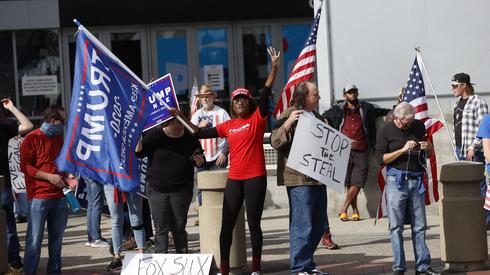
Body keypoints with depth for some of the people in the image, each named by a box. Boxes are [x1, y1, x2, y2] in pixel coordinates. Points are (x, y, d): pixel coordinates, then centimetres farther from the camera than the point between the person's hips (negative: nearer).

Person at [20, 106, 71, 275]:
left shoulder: (60, 138, 17)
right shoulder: (32, 138, -4)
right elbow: (24, 166, -9)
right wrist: (49, 177, -14)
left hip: (59, 195, 7)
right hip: (38, 196, -6)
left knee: (56, 236, 10)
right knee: (35, 238, -7)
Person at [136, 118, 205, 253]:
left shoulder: (190, 138, 2)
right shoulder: (156, 135, -3)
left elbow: (200, 162, 11)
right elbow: (139, 152, -3)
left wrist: (200, 161, -12)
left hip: (180, 191, 1)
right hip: (157, 190, -1)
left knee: (178, 227, 6)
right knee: (161, 228, 1)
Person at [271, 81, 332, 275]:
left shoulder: (317, 117, 19)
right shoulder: (290, 115, -7)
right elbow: (275, 142, -16)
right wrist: (287, 123, -29)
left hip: (318, 178, 9)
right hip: (300, 179, -9)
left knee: (318, 226, 13)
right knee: (302, 226, -7)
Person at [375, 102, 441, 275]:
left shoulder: (419, 126, 11)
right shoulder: (386, 131, 0)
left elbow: (430, 154, 21)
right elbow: (381, 158, -8)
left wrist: (428, 147, -3)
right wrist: (403, 150, -16)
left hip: (417, 181, 4)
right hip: (396, 181, -4)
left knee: (419, 226, 5)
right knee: (396, 226, -2)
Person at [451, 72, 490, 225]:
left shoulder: (478, 102, -9)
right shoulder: (458, 103, 15)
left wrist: (473, 147, -19)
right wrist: (457, 146, 17)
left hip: (474, 151, -8)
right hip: (460, 149, 8)